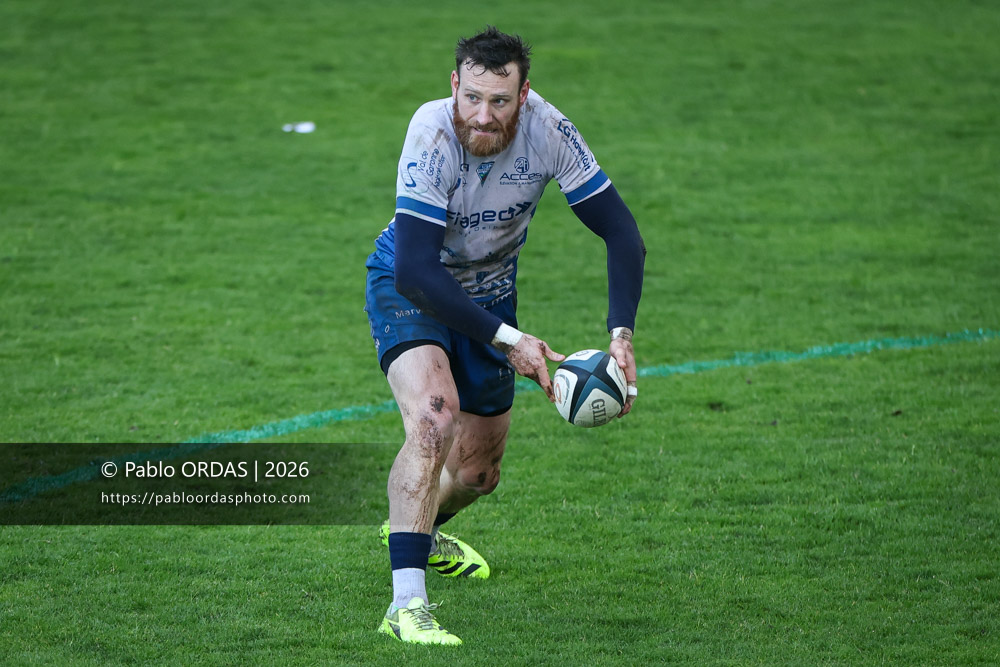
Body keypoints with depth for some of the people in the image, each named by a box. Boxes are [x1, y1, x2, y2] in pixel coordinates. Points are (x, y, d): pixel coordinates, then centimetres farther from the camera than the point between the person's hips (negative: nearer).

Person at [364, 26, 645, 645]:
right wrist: (509, 340, -37)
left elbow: (622, 234, -18)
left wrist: (622, 335, -30)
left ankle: (419, 527, 50)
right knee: (435, 415, -32)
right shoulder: (432, 135, -34)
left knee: (478, 472, 14)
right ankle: (407, 604, -32)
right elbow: (415, 272, -36)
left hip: (490, 290, 4)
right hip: (409, 288, -4)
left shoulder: (547, 129, -25)